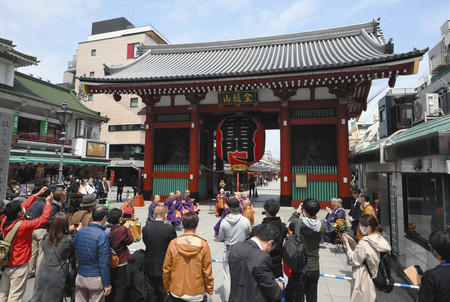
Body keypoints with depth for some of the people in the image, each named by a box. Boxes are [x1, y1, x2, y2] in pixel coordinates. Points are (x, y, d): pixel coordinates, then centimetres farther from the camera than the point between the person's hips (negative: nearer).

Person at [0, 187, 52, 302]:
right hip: (19, 267, -7)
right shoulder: (23, 226, -26)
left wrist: (37, 194, 10)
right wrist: (48, 202, -2)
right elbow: (44, 218, -15)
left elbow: (23, 206, 4)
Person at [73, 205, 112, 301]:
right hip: (95, 280, -5)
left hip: (80, 277, 6)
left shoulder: (79, 231, 0)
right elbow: (104, 263, -18)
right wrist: (107, 284, -10)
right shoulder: (102, 235, -19)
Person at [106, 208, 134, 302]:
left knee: (110, 285, 24)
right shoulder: (121, 230, -27)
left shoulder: (106, 228, -8)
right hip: (119, 263, -7)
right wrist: (127, 227, -6)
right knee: (120, 287, 11)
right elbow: (129, 240, -12)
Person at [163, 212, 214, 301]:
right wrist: (209, 290, 6)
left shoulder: (173, 243, -12)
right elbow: (207, 271, -8)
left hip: (176, 295, 1)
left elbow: (166, 269, -3)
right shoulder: (203, 245, -15)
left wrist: (167, 288, 12)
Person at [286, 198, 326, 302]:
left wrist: (297, 212, 11)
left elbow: (289, 224, 2)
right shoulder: (323, 227, -12)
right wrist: (313, 214, 4)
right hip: (314, 268, 3)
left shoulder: (297, 222, -19)